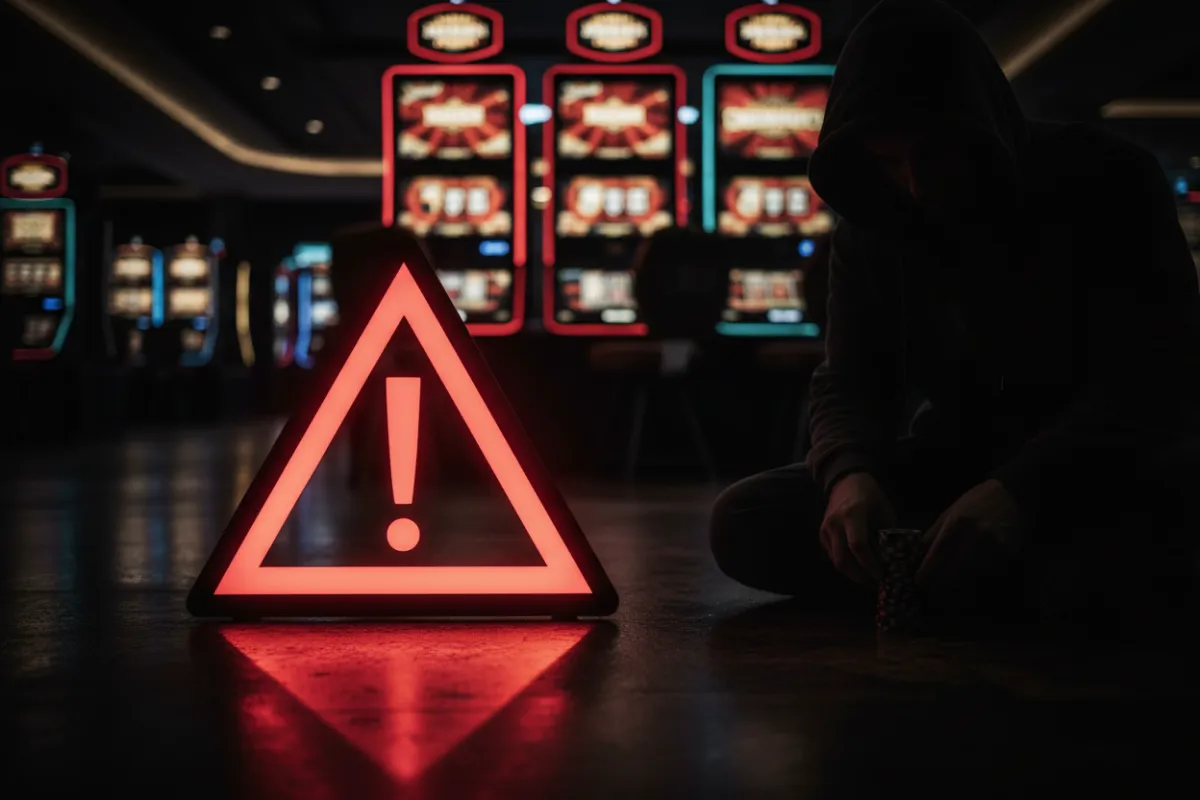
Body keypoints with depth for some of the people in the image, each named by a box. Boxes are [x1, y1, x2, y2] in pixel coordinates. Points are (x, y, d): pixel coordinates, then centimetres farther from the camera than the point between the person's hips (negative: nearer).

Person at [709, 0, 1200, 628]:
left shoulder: (1107, 181, -13)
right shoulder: (871, 222, -1)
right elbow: (848, 382, -2)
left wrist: (1021, 489, -39)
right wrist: (850, 472, -29)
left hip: (1100, 472, -5)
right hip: (952, 467, 5)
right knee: (744, 523, -19)